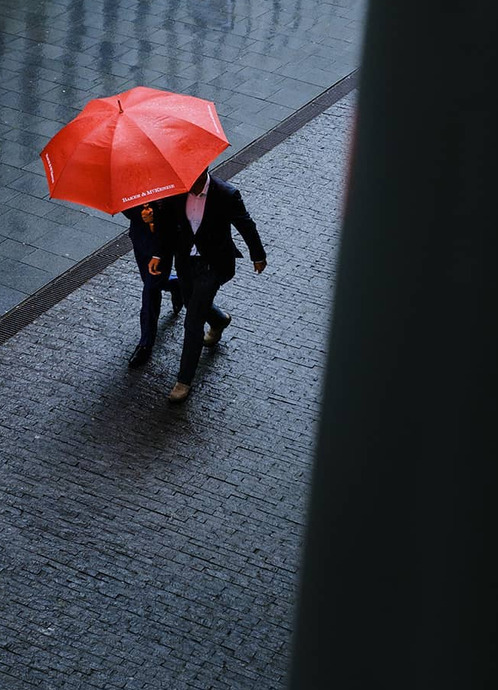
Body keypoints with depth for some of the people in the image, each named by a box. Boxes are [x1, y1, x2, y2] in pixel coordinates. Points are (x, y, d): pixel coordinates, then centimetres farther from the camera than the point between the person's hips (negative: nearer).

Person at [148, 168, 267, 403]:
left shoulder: (226, 195, -24)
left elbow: (246, 225, -9)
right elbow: (168, 223, 2)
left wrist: (258, 256, 4)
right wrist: (158, 254, -8)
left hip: (213, 265, -5)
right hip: (186, 261, 5)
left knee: (193, 322, -5)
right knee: (194, 306, 27)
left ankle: (184, 380, 8)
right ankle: (220, 320, 63)